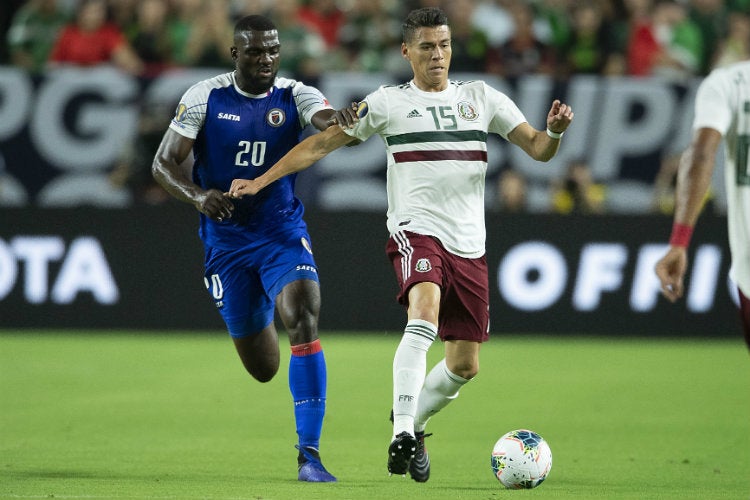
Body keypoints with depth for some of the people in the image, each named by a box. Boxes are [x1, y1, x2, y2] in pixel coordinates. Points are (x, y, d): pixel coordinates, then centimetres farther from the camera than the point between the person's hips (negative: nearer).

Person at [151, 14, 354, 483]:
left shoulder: (295, 96, -7)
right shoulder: (205, 97, -6)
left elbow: (329, 121, -28)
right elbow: (163, 164, -5)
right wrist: (198, 195, -25)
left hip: (284, 232, -1)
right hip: (227, 239, 1)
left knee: (304, 320, -26)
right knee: (262, 368, 8)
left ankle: (310, 452, -22)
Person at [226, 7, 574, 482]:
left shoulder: (482, 98, 12)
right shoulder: (388, 102, 5)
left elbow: (538, 149, 8)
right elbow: (323, 143, 10)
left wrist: (555, 131, -15)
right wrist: (261, 180, 6)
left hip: (469, 244, 4)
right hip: (416, 231, -4)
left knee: (465, 364, 5)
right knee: (424, 316, -32)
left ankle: (414, 425, 30)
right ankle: (402, 434, -34)